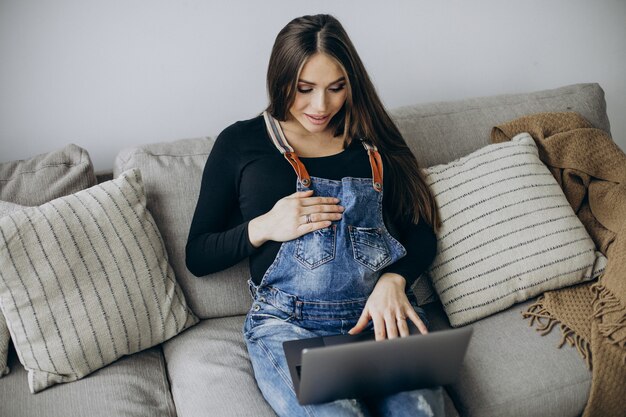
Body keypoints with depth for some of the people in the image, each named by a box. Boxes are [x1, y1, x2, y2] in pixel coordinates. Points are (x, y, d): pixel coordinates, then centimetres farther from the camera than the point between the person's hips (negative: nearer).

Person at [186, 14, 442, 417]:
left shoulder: (371, 138, 14)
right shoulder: (241, 142, 8)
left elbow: (422, 235, 12)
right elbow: (197, 257, 9)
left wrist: (393, 280, -9)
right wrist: (263, 227, -8)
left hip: (385, 313, 2)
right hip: (288, 323, -1)